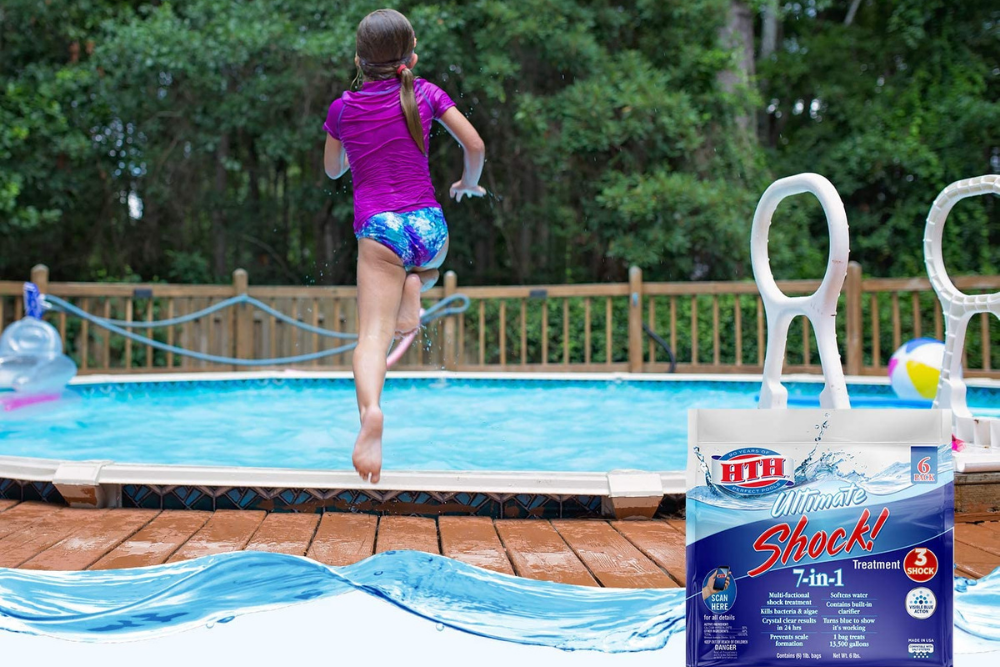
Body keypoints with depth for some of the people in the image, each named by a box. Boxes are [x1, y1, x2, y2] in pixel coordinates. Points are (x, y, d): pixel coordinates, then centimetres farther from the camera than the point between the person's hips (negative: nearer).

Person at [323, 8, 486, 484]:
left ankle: (371, 409, -41)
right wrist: (469, 183, 24)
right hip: (429, 225, 2)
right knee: (425, 265, 38)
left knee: (372, 336, -13)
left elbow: (333, 169, 23)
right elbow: (475, 146, 5)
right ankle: (415, 288, 3)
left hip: (380, 229, -2)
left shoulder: (343, 108, 9)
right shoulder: (425, 94, 8)